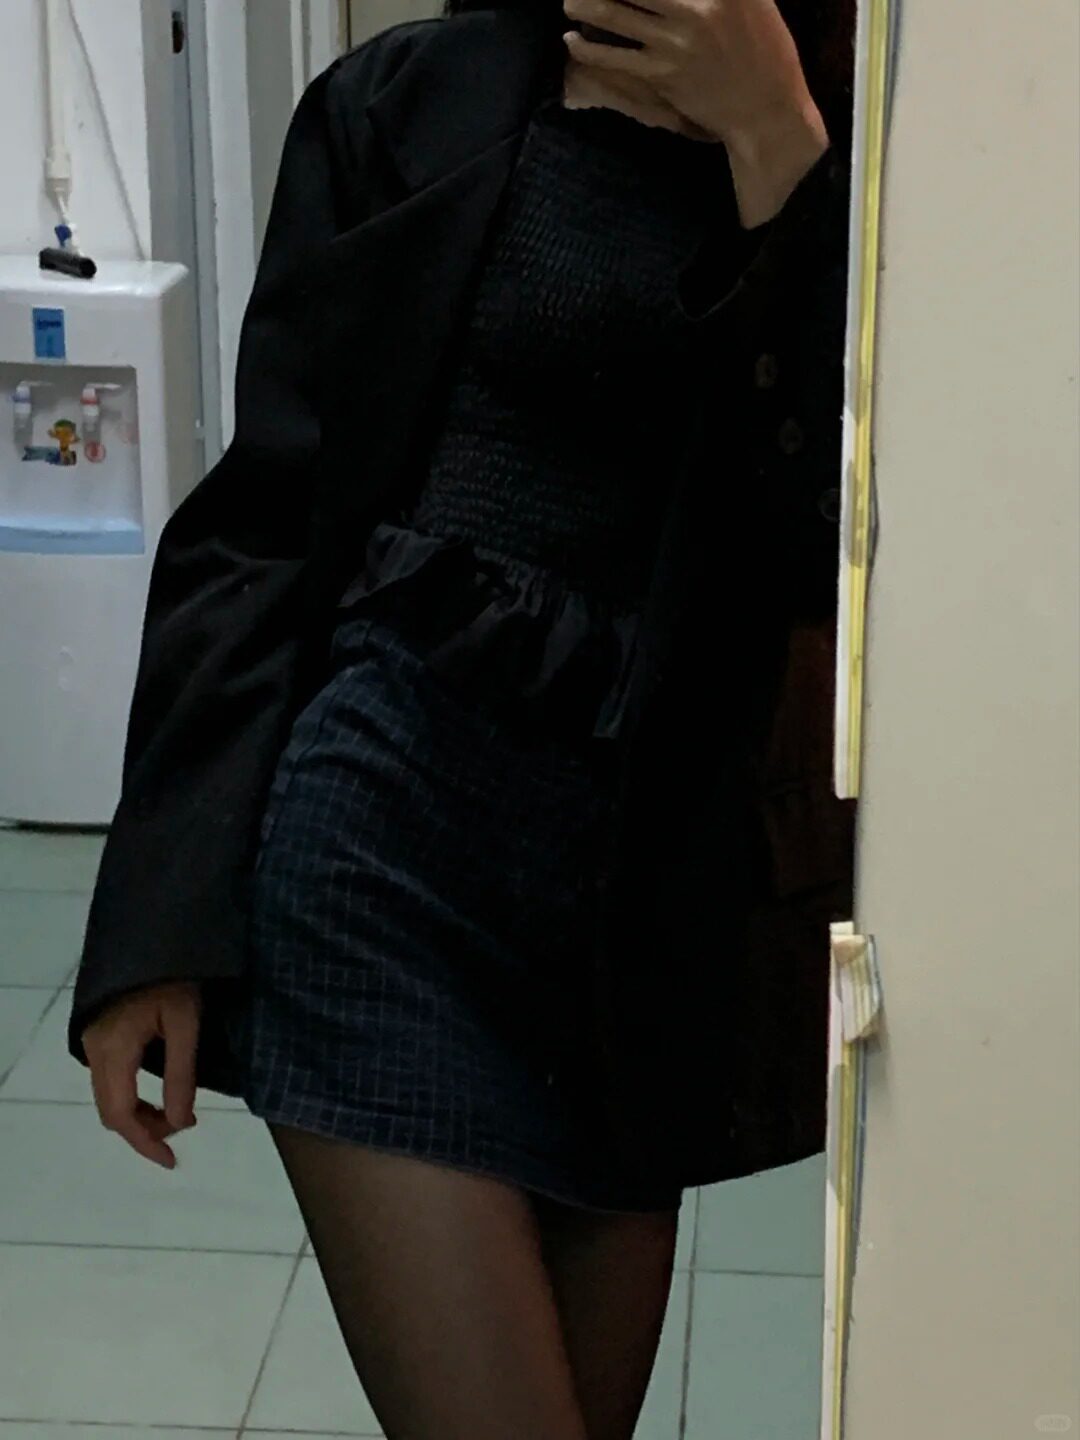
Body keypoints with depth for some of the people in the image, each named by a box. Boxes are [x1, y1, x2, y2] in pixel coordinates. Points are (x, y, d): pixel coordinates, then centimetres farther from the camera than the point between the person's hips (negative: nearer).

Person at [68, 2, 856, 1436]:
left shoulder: (840, 156, 4)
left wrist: (777, 147, -14)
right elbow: (258, 518, 0)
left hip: (662, 883, 3)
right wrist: (162, 916, -4)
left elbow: (848, 540, -10)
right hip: (396, 831, -3)